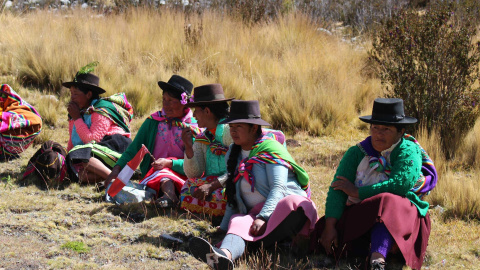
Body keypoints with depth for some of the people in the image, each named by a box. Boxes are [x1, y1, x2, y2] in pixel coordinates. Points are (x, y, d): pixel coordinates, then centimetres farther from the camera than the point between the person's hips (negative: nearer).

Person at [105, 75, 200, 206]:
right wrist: (117, 168, -8)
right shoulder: (153, 121, 10)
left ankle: (169, 194, -59)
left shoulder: (194, 128, -1)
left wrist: (169, 163, -26)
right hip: (152, 175, 3)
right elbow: (134, 149, 8)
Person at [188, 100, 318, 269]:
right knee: (238, 223, -35)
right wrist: (224, 228, 16)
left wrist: (263, 217, -27)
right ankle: (225, 255, -69)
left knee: (291, 203, -41)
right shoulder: (234, 155, 19)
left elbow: (278, 188, -13)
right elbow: (234, 195, 24)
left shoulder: (270, 149, -1)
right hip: (255, 212, 3)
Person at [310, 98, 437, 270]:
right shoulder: (357, 153, 8)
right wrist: (329, 226, -18)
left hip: (400, 213, -4)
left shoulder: (409, 152, -3)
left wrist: (357, 192, -12)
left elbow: (398, 186, -20)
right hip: (359, 214, 4)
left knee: (385, 204, -38)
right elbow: (337, 190, -3)